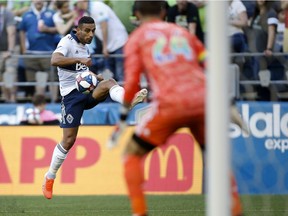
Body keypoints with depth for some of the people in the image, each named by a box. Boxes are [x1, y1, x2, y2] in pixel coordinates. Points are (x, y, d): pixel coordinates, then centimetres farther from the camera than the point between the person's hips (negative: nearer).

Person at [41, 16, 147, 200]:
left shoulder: (84, 46, 14)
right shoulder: (68, 42, -10)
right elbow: (54, 60, -30)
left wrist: (94, 76, 13)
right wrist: (80, 60, -36)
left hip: (87, 90, 6)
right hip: (72, 94, -6)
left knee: (108, 82, -28)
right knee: (69, 139, -7)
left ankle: (130, 102, -60)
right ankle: (49, 178, 10)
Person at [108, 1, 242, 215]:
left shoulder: (137, 38, 14)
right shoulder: (182, 32, 23)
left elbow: (132, 81, 3)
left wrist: (123, 117, 9)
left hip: (169, 104, -3)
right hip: (202, 100, 4)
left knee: (132, 154, 12)